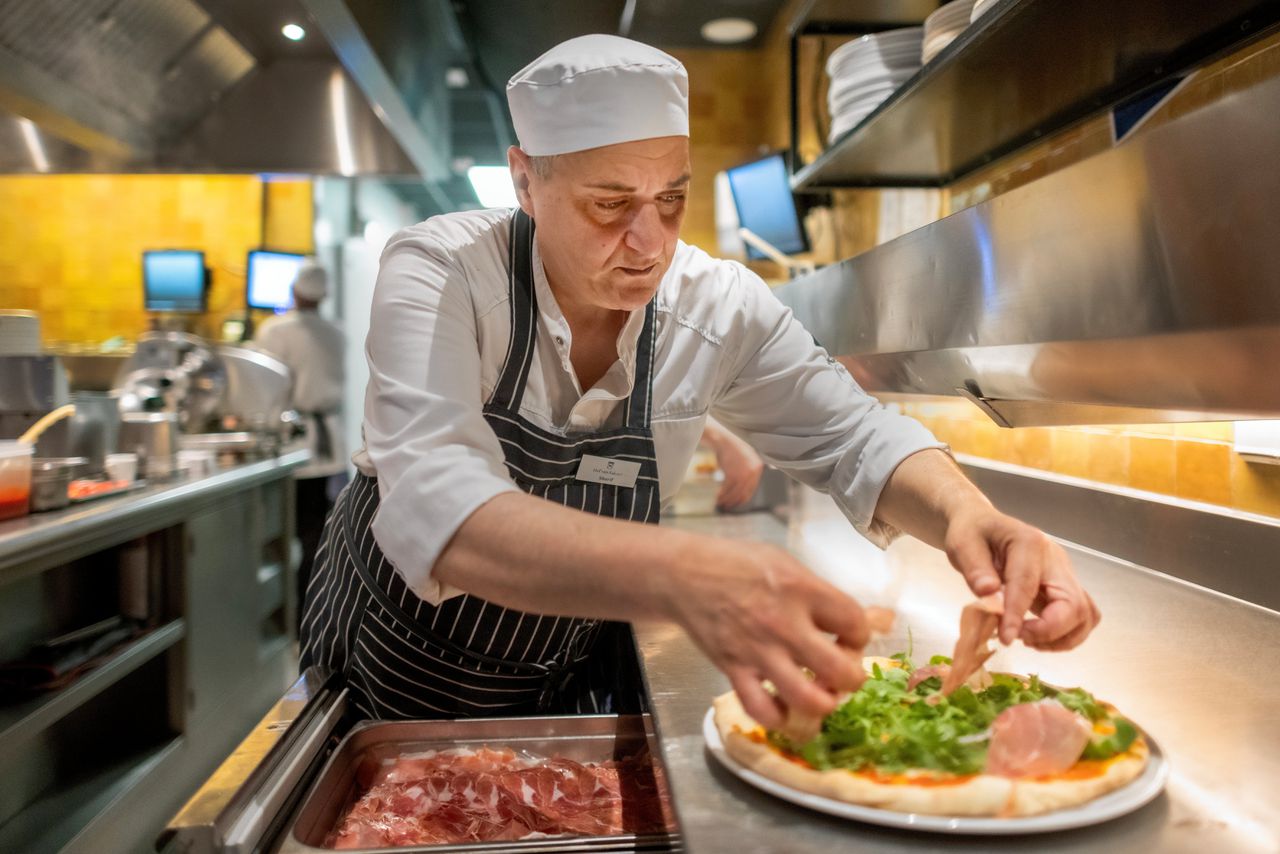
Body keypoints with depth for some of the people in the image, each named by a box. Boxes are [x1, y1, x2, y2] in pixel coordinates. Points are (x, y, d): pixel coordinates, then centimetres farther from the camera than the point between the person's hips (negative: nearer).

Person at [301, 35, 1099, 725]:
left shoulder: (720, 304, -17)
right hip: (394, 662, -1)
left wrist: (968, 516, -34)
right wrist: (682, 574, -59)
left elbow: (850, 435, -11)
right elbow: (438, 512, -43)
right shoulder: (437, 272, -28)